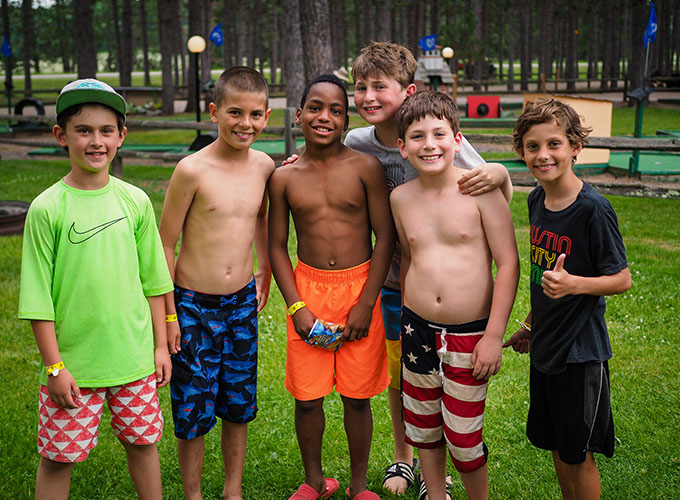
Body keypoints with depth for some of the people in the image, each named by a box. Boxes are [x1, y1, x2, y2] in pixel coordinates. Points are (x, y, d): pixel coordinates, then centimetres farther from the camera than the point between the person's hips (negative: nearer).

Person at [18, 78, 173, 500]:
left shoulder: (135, 201, 0)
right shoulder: (47, 208, -10)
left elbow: (153, 280, 8)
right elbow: (38, 299, -8)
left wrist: (161, 345, 8)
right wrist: (54, 366, -9)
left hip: (134, 356, 3)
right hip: (73, 362, -3)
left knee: (143, 442, 15)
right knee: (58, 458, 7)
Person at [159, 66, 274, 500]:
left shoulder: (264, 166, -1)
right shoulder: (192, 170, -15)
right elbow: (165, 245, -10)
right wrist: (167, 315, -9)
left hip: (243, 304, 5)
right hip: (193, 305, -4)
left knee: (239, 405, 15)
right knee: (193, 410, 5)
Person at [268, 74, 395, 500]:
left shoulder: (365, 168, -5)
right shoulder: (285, 177, 1)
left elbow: (385, 238, -4)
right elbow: (277, 246, 5)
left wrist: (365, 304, -9)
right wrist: (297, 307, -4)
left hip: (359, 288, -1)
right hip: (308, 289, 2)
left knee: (357, 397, 6)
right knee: (307, 397, 7)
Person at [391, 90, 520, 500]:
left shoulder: (480, 190, -12)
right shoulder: (401, 198, 1)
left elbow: (508, 264, -11)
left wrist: (494, 336, -13)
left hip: (470, 335, -4)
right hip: (417, 331, 4)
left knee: (463, 438, 5)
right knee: (423, 427, 18)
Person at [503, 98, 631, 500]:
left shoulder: (593, 209, -19)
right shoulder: (537, 200, 2)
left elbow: (622, 279, -14)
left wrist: (573, 284, -30)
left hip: (581, 350, -7)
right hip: (545, 346, 7)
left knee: (578, 455, 6)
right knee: (555, 445, 18)